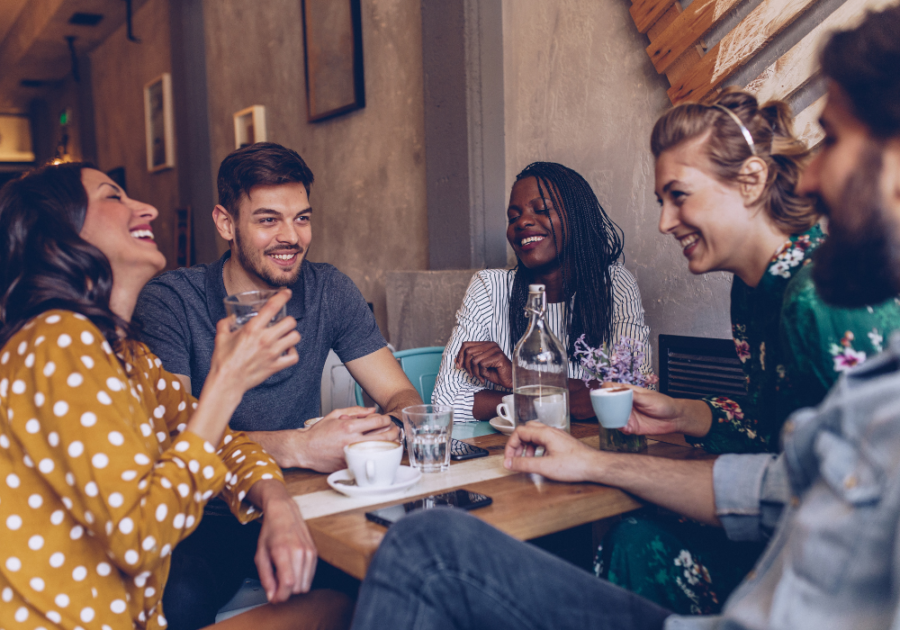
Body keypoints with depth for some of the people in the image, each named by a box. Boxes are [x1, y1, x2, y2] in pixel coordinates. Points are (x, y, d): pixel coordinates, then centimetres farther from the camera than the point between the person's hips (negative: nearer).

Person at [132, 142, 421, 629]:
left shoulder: (329, 291, 2)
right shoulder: (170, 300, -8)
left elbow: (401, 395, 1)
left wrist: (392, 425, -23)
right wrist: (298, 446, -31)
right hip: (204, 516, -3)